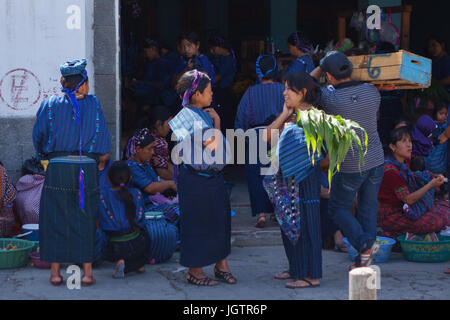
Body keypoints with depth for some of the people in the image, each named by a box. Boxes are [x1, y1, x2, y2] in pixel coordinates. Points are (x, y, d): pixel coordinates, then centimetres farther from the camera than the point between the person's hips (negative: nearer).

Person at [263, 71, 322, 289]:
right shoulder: (289, 114, 12)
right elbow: (267, 136, 5)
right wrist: (284, 115, -2)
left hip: (306, 175, -8)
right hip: (287, 176, 8)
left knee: (305, 222, -4)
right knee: (289, 222, 14)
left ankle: (312, 276, 2)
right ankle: (296, 269, 26)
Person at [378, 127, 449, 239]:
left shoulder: (403, 163, 8)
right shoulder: (390, 170, -22)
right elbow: (408, 199, -21)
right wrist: (430, 185, -24)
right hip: (392, 215, -10)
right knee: (439, 221, -18)